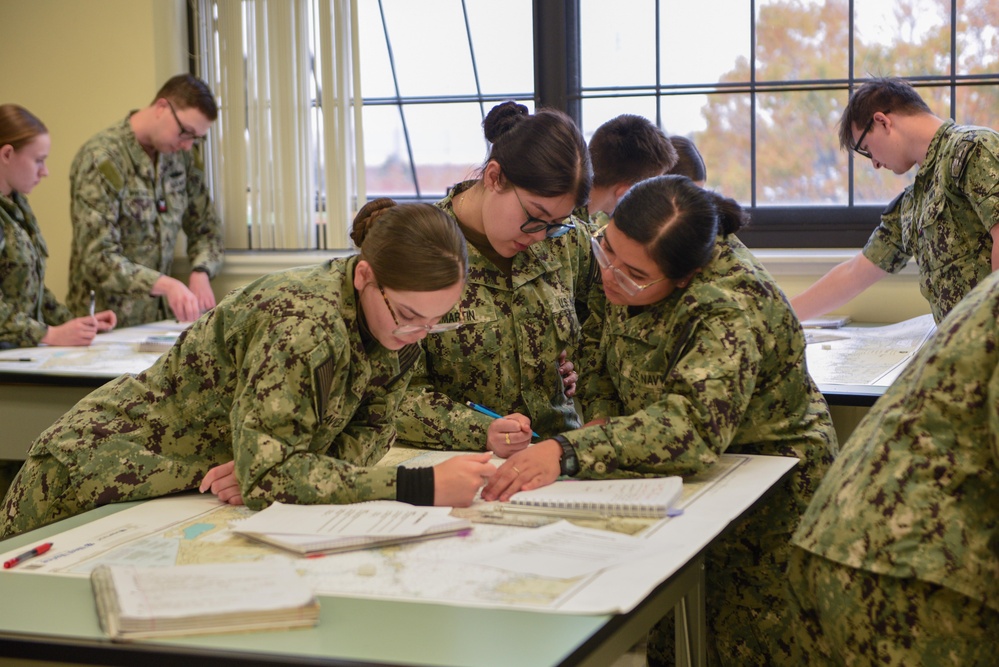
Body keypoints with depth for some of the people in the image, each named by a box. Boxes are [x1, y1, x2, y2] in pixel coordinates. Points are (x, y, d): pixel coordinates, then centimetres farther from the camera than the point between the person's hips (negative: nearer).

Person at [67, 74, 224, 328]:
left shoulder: (183, 156, 7)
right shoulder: (101, 160, -14)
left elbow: (206, 228, 16)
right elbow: (97, 260, -19)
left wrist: (200, 274, -5)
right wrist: (165, 284, -32)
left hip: (160, 317, 7)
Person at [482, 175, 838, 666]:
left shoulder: (730, 311, -33)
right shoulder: (631, 259, -9)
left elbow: (692, 425, -47)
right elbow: (598, 337, 9)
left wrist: (567, 453, -55)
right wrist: (600, 418, -9)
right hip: (687, 479, 7)